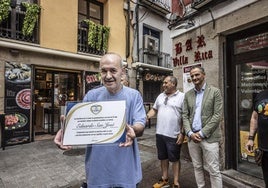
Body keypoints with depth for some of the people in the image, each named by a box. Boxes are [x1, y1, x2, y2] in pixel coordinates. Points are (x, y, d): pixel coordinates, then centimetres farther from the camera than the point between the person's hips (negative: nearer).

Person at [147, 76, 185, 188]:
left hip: (174, 135, -6)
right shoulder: (160, 96, 10)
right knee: (163, 158, 18)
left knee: (175, 159, 10)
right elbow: (154, 110, 15)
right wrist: (145, 117, -1)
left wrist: (182, 133, -14)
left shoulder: (182, 97, -8)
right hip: (160, 133, 6)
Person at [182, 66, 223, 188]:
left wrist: (202, 133, -13)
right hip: (192, 137, 4)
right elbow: (185, 115, 6)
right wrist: (190, 133, -8)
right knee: (197, 167, 16)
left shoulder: (215, 92, -3)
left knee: (213, 170, 4)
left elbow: (217, 115, -9)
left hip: (209, 137, -4)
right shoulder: (188, 94, 8)